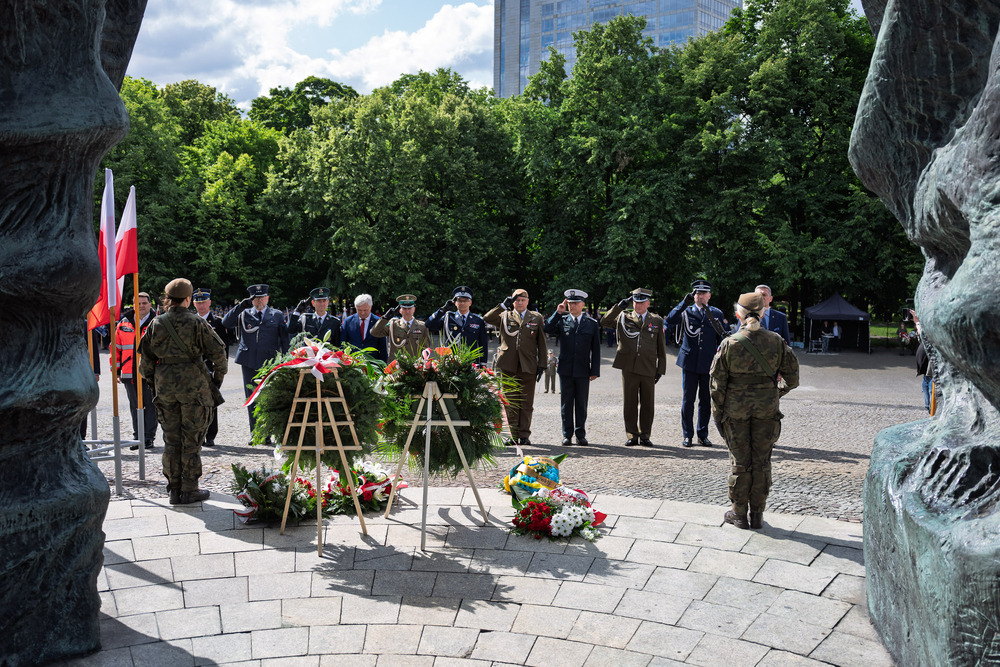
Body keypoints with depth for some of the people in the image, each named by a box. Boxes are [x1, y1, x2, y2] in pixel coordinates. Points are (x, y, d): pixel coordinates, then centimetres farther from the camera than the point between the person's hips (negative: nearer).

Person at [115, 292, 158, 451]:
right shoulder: (124, 324, 10)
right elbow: (116, 347, 14)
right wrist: (117, 370, 9)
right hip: (129, 374, 4)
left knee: (150, 406, 1)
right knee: (135, 407, 10)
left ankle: (149, 437, 8)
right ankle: (137, 437, 18)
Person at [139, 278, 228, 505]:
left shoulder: (156, 324, 2)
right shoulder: (197, 323, -9)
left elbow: (146, 359, 8)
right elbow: (218, 353, -9)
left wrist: (154, 380, 20)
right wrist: (218, 377, 6)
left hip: (165, 387, 4)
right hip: (193, 386, -4)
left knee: (171, 440, 12)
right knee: (191, 440, 4)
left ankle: (174, 490, 17)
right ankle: (189, 490, 9)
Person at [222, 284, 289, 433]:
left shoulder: (277, 315, 7)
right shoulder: (244, 314, 9)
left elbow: (285, 339, 7)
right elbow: (226, 323, -4)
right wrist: (240, 306, -13)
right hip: (249, 363, 1)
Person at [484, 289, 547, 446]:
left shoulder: (537, 318, 12)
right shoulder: (504, 316, 12)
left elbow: (542, 344, 11)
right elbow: (486, 319, -6)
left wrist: (542, 365, 4)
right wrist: (503, 305, -10)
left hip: (528, 366, 0)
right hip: (508, 365, 0)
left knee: (527, 403, 1)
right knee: (510, 402, 2)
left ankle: (524, 435, 8)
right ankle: (514, 435, 9)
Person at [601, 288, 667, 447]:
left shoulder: (657, 321, 11)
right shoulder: (623, 318, 9)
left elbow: (661, 348, 11)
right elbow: (605, 322, -7)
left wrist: (661, 369, 5)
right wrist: (619, 306, -14)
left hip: (648, 369, 1)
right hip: (629, 368, 0)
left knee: (647, 404, 5)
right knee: (629, 403, 3)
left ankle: (645, 435, 16)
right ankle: (632, 435, 12)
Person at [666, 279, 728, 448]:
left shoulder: (716, 314, 9)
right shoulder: (686, 311, 4)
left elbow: (721, 338, 12)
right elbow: (670, 320, -15)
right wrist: (684, 302, -21)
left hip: (709, 364, 1)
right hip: (690, 362, -1)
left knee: (706, 401, 6)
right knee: (688, 399, 2)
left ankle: (703, 435, 17)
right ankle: (688, 435, 10)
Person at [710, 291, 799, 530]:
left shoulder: (729, 343, -9)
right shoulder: (776, 341, -4)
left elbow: (717, 382, -6)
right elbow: (792, 377, 3)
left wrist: (717, 413, 3)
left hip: (736, 406, -1)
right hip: (766, 407, 2)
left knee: (739, 461, 9)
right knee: (761, 461, 11)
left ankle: (739, 513, 17)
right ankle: (757, 514, 18)